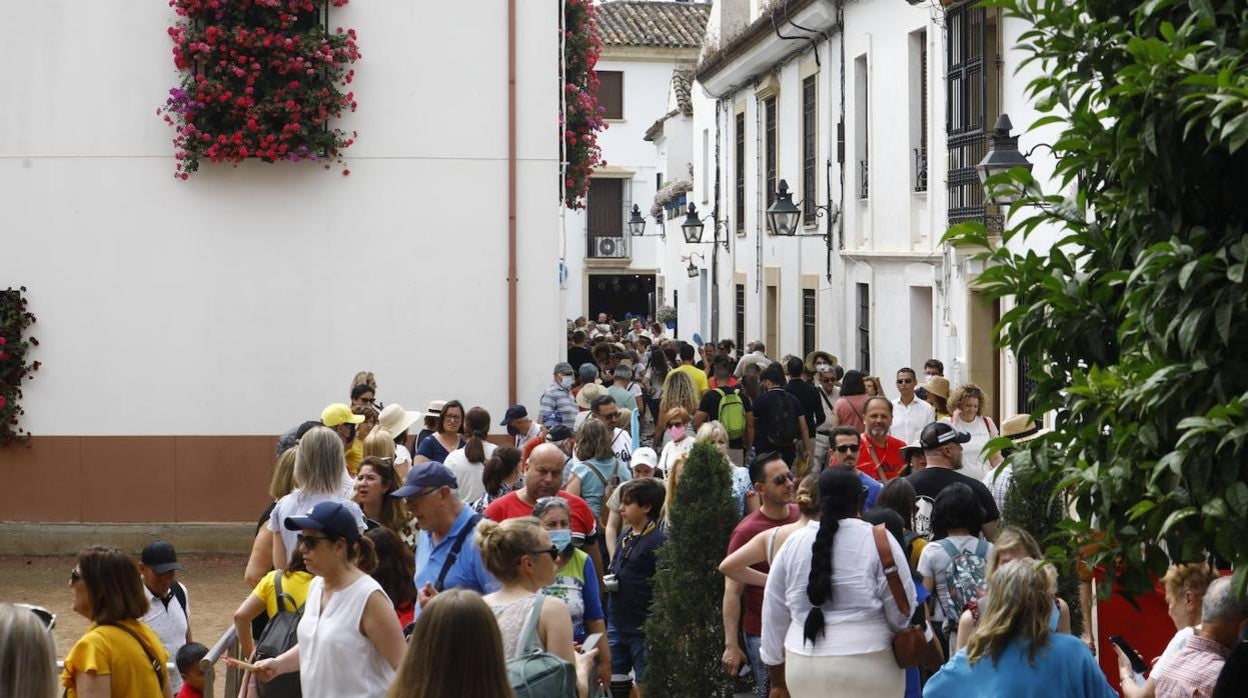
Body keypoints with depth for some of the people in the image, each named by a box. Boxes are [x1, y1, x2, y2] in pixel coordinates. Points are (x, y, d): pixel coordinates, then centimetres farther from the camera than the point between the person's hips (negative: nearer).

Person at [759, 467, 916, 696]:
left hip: (804, 668, 3)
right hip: (866, 667, -3)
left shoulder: (793, 543, 4)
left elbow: (774, 613, 9)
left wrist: (777, 676, 18)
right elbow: (903, 609, -7)